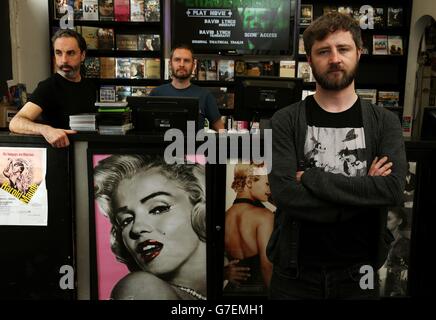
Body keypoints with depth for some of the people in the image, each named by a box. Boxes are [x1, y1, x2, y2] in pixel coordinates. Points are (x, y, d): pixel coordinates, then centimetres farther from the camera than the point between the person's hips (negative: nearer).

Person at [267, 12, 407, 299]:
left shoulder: (384, 122, -1)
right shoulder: (286, 121, -6)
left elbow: (393, 189, -16)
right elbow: (284, 193, -18)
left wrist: (311, 178, -18)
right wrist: (364, 192, -17)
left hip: (357, 271, 2)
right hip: (296, 270, -1)